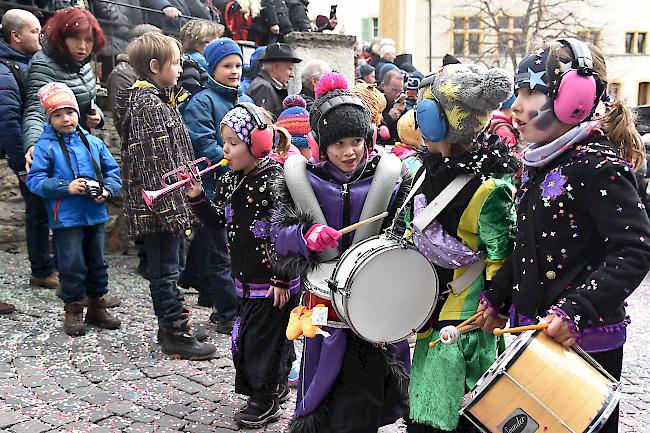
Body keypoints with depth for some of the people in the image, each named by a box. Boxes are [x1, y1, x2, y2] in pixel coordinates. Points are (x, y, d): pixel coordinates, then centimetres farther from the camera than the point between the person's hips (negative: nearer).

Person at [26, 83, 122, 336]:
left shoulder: (93, 143, 5)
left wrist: (107, 190, -10)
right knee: (72, 265, 0)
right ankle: (73, 311, 17)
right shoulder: (45, 146, -5)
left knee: (97, 262, 13)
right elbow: (35, 180, -9)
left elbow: (113, 171, 9)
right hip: (66, 218, -4)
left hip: (95, 215, 4)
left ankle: (97, 308, 28)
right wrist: (66, 187, -20)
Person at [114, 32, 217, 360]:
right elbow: (154, 163, -22)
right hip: (159, 206, -10)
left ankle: (168, 327, 27)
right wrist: (170, 209, -22)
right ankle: (177, 334, 7)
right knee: (166, 268, -2)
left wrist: (179, 203, 24)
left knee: (164, 267, 16)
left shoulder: (155, 99, 17)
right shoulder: (148, 105, -16)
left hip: (166, 206, 10)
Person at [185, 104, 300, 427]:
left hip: (274, 282, -8)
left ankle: (265, 400, 19)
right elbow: (217, 221, 15)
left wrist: (282, 280, -20)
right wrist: (197, 197, -1)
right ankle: (277, 386, 37)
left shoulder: (275, 182, -19)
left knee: (260, 337, 0)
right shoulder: (229, 182, 6)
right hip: (247, 279, 8)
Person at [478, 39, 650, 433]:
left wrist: (575, 312, -30)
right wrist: (497, 296, 16)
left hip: (585, 341, -8)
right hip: (532, 328, 8)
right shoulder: (540, 162, 8)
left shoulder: (597, 164, -18)